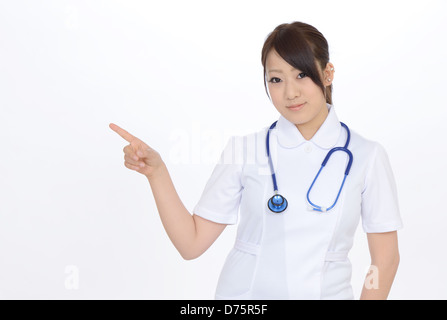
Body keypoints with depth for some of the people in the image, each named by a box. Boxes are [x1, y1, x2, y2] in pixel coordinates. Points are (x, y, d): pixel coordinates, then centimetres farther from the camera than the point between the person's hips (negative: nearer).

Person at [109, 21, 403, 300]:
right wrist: (156, 171, -17)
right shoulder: (244, 151, -4)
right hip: (245, 293, 0)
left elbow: (386, 258, -2)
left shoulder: (366, 156, -7)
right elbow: (192, 243, -7)